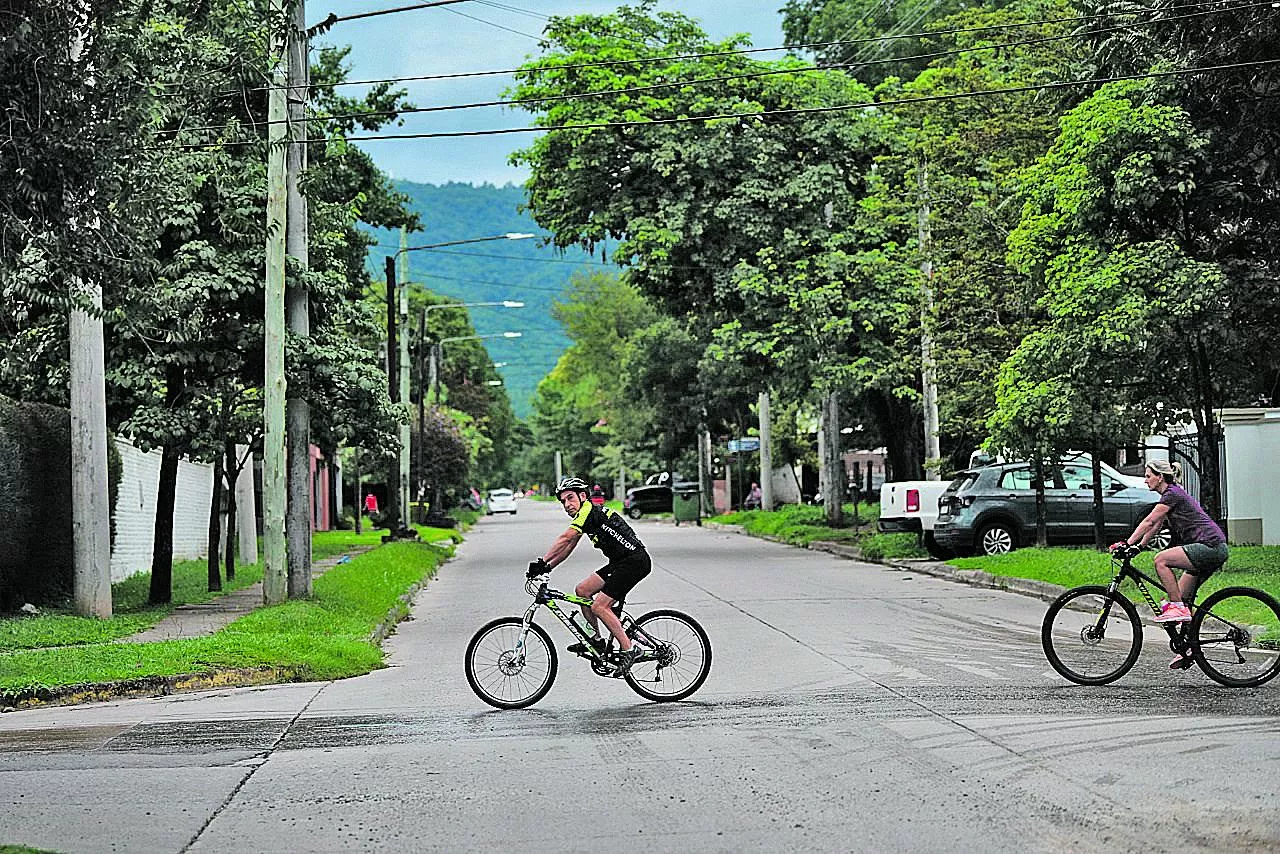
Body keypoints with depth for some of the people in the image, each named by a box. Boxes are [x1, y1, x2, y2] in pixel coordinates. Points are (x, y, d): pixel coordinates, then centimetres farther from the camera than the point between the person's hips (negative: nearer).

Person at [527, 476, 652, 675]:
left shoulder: (589, 510, -14)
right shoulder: (585, 515, 16)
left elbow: (565, 539, -24)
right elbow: (568, 547, 17)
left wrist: (542, 562, -24)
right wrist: (547, 568, 7)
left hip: (635, 561, -10)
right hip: (620, 562, 10)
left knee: (599, 606, -13)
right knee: (582, 590, 9)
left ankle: (628, 650, -7)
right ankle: (596, 640, 18)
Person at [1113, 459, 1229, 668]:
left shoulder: (1172, 494, -9)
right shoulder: (1172, 494, 21)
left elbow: (1149, 521, -15)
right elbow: (1154, 526, 24)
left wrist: (1127, 543, -16)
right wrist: (1138, 546, 19)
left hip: (1209, 546, -10)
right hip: (1211, 549, 10)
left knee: (1161, 560, -21)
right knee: (1182, 596, 9)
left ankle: (1177, 608, -17)